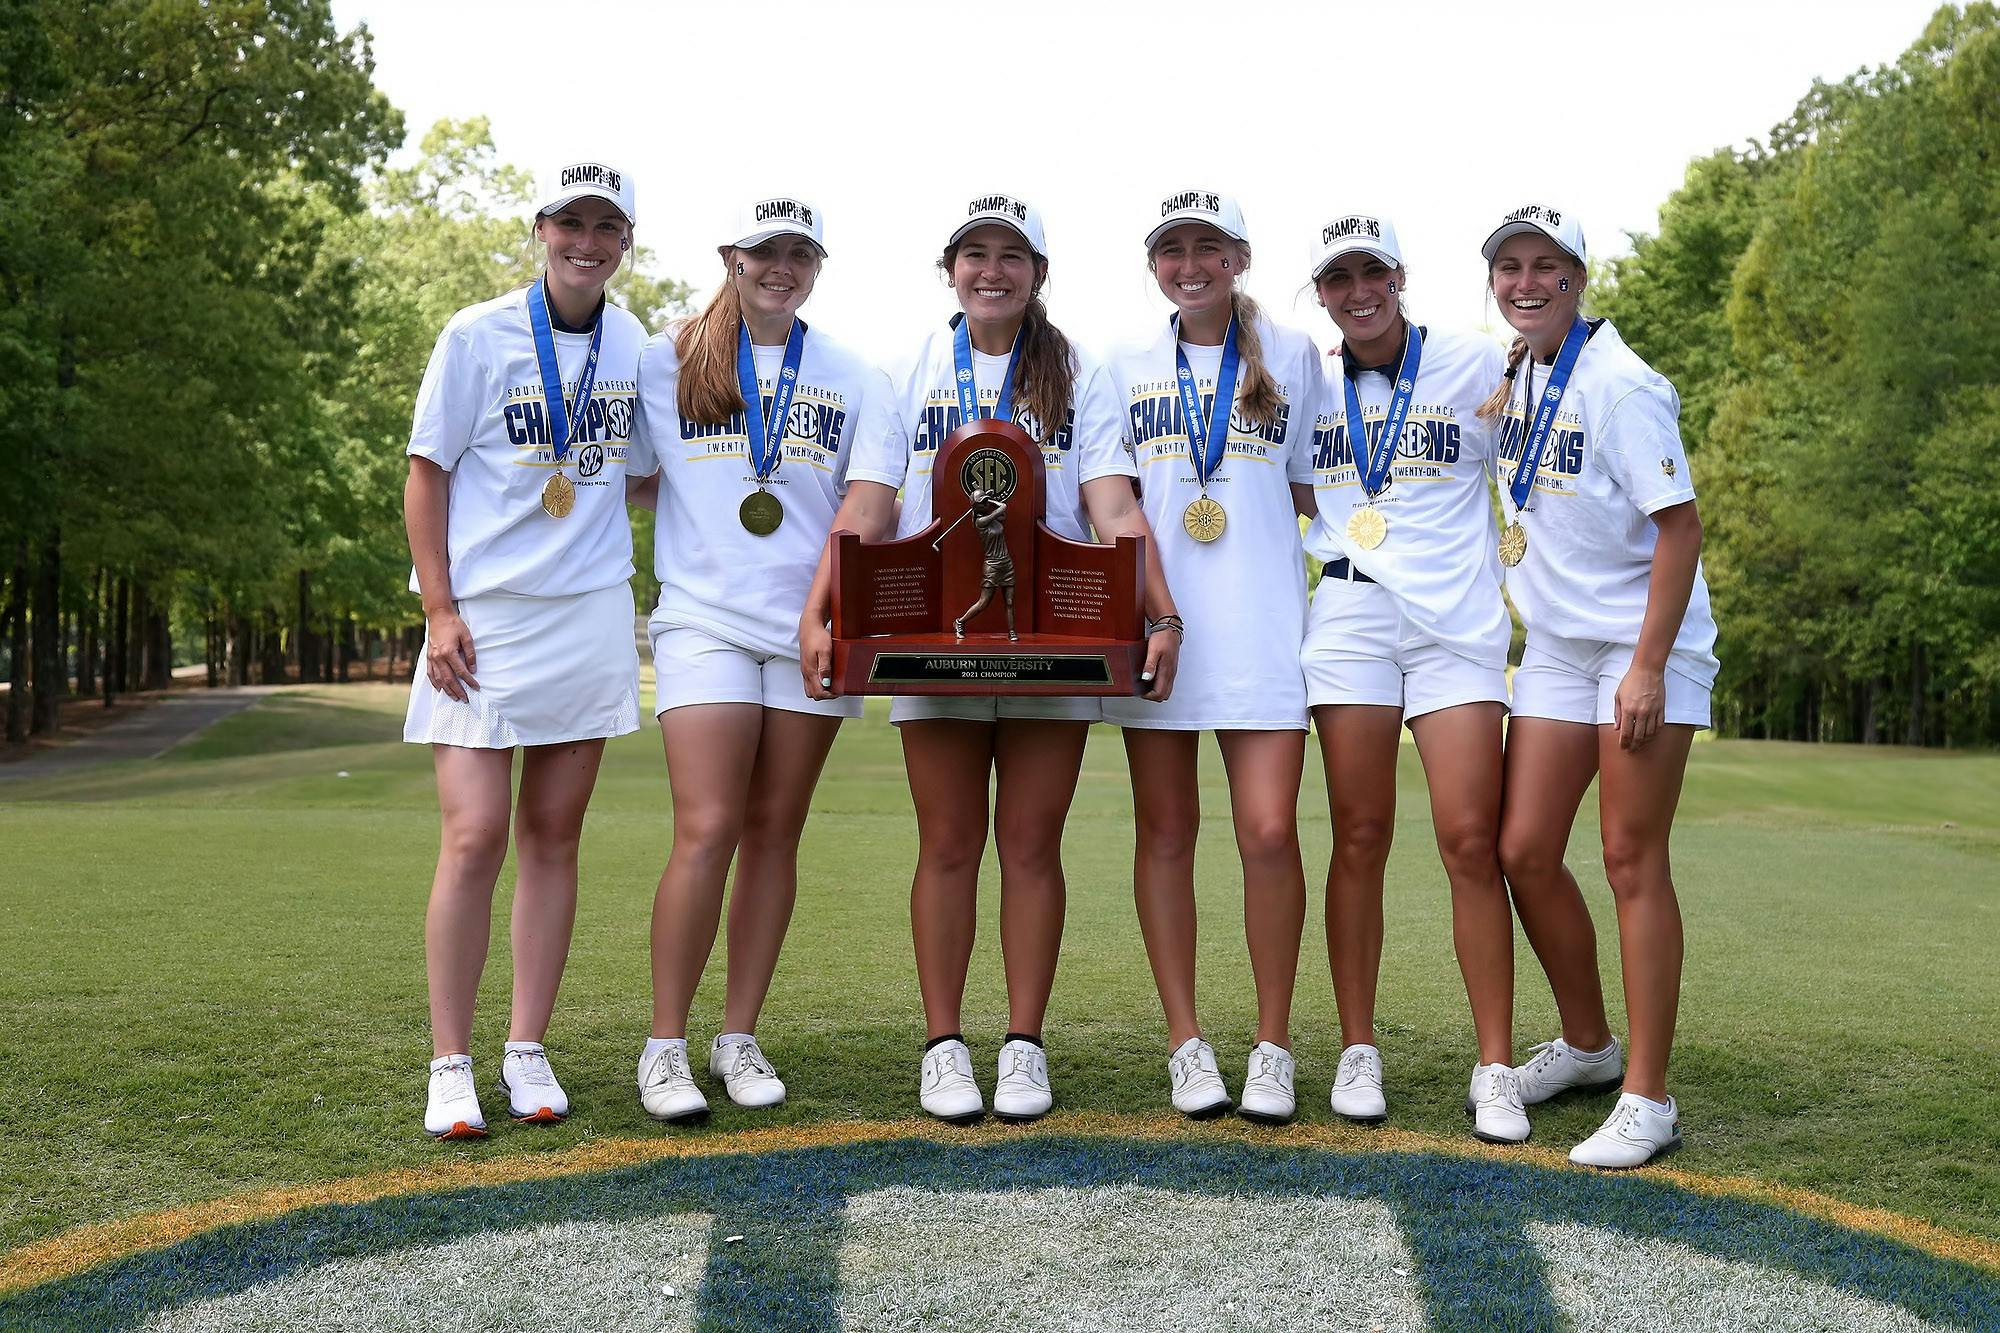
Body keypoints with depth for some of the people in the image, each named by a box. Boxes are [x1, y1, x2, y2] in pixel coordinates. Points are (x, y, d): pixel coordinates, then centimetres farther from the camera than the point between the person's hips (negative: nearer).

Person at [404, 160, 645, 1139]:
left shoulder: (632, 344, 9)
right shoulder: (478, 337, -3)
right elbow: (426, 473, -3)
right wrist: (439, 608, -10)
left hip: (591, 613, 4)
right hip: (483, 615, -4)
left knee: (554, 836, 6)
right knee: (475, 837, -9)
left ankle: (528, 1052, 14)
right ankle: (450, 1065, 2)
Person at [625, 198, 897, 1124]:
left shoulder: (852, 380, 11)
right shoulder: (668, 362, 9)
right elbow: (635, 480, 15)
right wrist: (708, 520, 2)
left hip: (810, 626, 2)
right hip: (705, 621, -2)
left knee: (774, 832, 4)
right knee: (707, 831, -12)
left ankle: (738, 1038, 15)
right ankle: (664, 1046, 1)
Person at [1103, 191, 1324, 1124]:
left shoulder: (1292, 356, 12)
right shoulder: (1128, 370, 15)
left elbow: (1317, 489, 15)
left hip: (1263, 623, -1)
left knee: (1269, 832, -9)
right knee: (1165, 831, 3)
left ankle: (1272, 1047, 5)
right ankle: (1186, 1044, 12)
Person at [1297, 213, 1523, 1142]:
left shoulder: (1475, 366, 5)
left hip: (1456, 620, -2)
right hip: (1350, 615, 2)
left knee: (1472, 841, -8)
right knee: (1359, 838, 1)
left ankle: (1495, 1071, -1)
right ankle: (1358, 1052, 11)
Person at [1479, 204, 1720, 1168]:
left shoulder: (1619, 384, -15)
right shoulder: (1519, 373, 8)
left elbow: (1679, 527, -18)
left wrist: (1648, 667, -23)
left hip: (1646, 646, -7)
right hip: (1555, 649, 7)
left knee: (1632, 862, -7)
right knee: (1524, 853, 5)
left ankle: (1647, 1100, 1)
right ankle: (1587, 1044, 25)